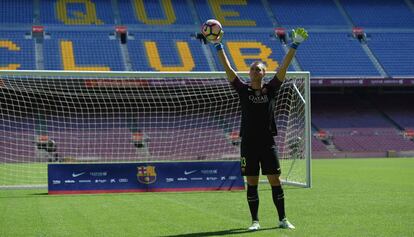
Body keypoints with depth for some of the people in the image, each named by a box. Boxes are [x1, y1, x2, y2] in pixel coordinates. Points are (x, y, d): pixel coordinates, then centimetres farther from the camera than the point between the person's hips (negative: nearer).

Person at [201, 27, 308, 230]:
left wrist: (294, 46, -5)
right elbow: (228, 69, -1)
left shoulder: (271, 89, 5)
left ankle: (282, 219, 10)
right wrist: (218, 46, -5)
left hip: (268, 143, 0)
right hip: (248, 143, 0)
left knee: (275, 181, 1)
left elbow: (284, 67, 0)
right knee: (252, 183, 3)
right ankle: (255, 221, 10)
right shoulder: (243, 90, 3)